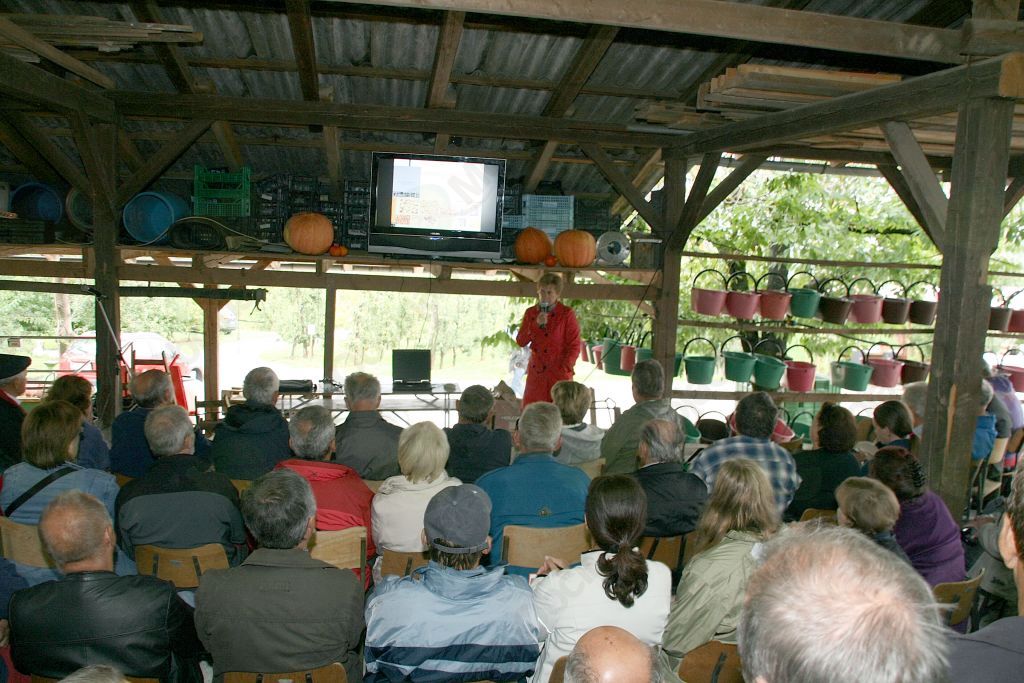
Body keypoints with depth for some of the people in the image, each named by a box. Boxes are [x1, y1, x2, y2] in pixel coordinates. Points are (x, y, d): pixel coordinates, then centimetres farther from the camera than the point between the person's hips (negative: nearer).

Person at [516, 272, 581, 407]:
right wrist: (536, 324, -10)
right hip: (536, 373, 4)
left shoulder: (566, 314, -3)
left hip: (559, 373, -4)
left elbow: (574, 346, -4)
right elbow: (520, 342, 3)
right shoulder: (530, 312, 9)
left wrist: (564, 369, -11)